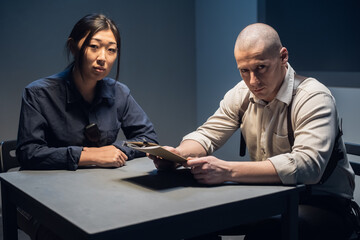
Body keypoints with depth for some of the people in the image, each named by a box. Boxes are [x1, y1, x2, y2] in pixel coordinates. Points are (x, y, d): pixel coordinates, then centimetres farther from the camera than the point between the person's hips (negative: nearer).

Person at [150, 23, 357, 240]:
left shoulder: (314, 98, -20)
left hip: (323, 204, -5)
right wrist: (179, 154, -19)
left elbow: (307, 165, -35)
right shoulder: (242, 94, 0)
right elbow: (207, 135, 5)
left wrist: (228, 171, -42)